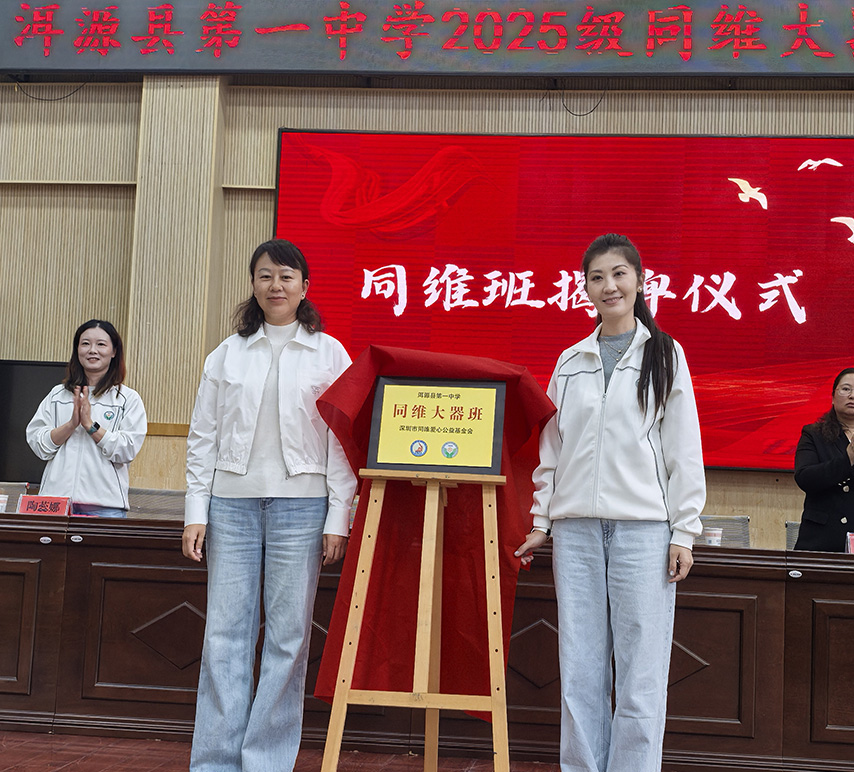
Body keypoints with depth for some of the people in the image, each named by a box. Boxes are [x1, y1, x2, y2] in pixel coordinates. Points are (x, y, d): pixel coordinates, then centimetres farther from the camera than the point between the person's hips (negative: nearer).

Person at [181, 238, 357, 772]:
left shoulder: (330, 354, 5)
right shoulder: (228, 354, 11)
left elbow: (342, 441, 2)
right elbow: (203, 437, 10)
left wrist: (338, 518, -5)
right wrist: (196, 512, 4)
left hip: (300, 505, -1)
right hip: (233, 502, 2)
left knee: (289, 636, -1)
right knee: (226, 633, 2)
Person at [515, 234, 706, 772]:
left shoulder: (665, 355, 6)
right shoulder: (570, 362, 14)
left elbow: (684, 450, 2)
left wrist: (684, 532, -4)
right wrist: (540, 522, 11)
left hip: (643, 526, -3)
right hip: (576, 526, 3)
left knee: (640, 675, -4)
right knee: (580, 672, 4)